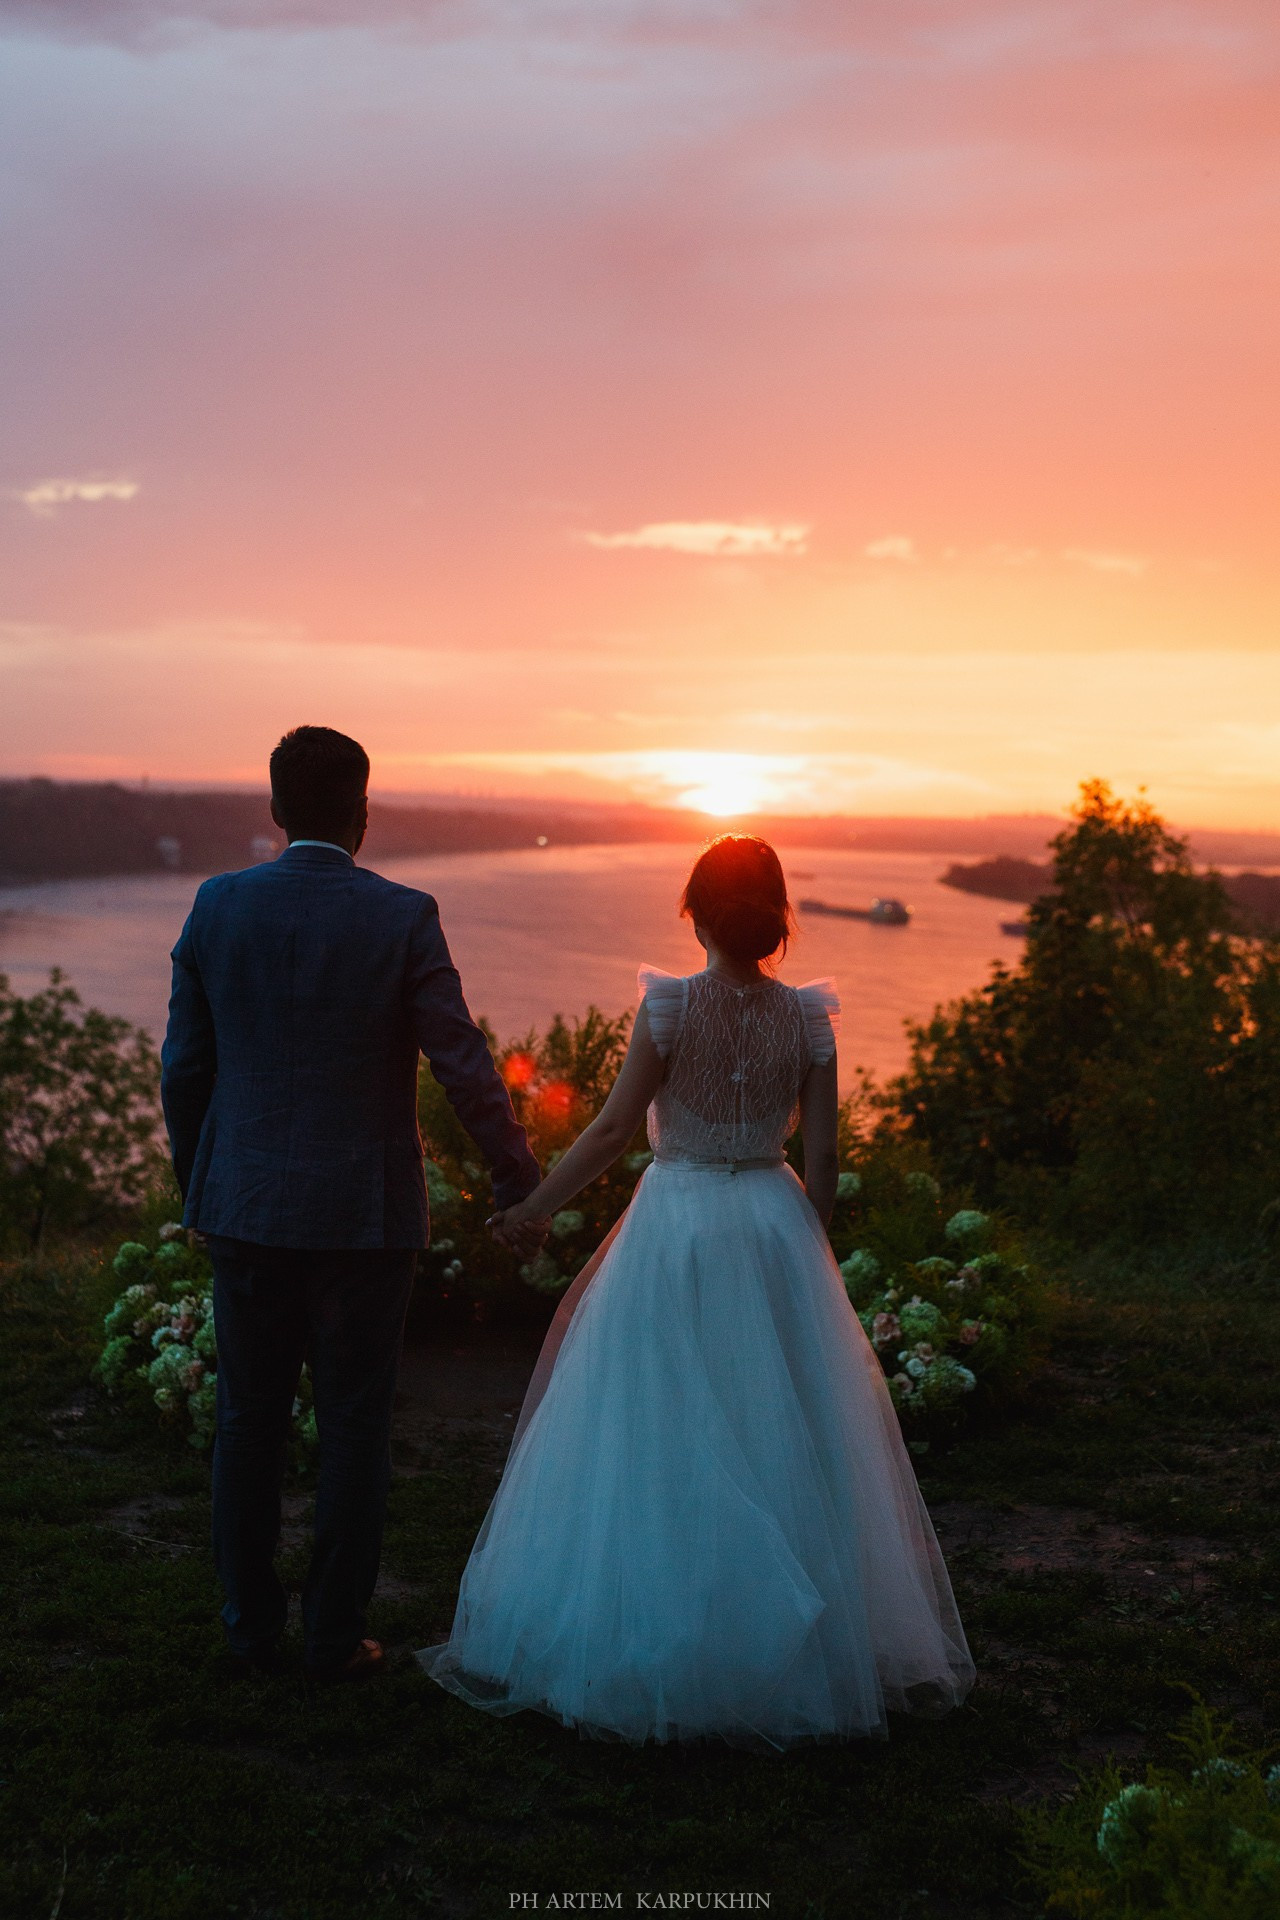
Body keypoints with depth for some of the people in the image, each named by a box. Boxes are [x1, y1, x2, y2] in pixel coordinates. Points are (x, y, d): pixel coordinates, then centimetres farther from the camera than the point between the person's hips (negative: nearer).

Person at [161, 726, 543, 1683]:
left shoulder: (218, 906, -3)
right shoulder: (403, 916, -11)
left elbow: (184, 1067, 2)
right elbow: (465, 1065, -10)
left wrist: (196, 1184, 16)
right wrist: (519, 1182, 2)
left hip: (245, 1207, 3)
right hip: (363, 1210, -2)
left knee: (249, 1419, 15)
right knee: (355, 1426, 10)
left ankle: (252, 1626, 26)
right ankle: (336, 1635, 17)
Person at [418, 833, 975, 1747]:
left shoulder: (670, 1005, -12)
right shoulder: (808, 1018, -4)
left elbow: (614, 1129, -9)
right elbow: (823, 1156, -1)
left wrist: (533, 1208, 3)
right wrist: (810, 1254, 13)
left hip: (675, 1229, -3)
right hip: (775, 1225, 3)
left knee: (655, 1438, 7)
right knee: (785, 1437, 14)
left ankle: (643, 1638, 16)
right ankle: (812, 1638, 24)